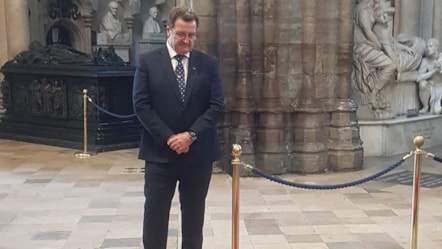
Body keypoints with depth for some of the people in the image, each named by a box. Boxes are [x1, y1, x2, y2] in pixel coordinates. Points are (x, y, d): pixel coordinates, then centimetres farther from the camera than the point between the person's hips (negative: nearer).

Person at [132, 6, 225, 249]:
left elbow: (217, 105, -1)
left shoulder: (209, 64, 5)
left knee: (194, 214, 11)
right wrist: (168, 138, -12)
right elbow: (140, 104, -5)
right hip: (160, 152, -2)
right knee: (155, 213, 3)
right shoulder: (147, 61, 0)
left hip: (198, 152, 2)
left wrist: (191, 135, -12)